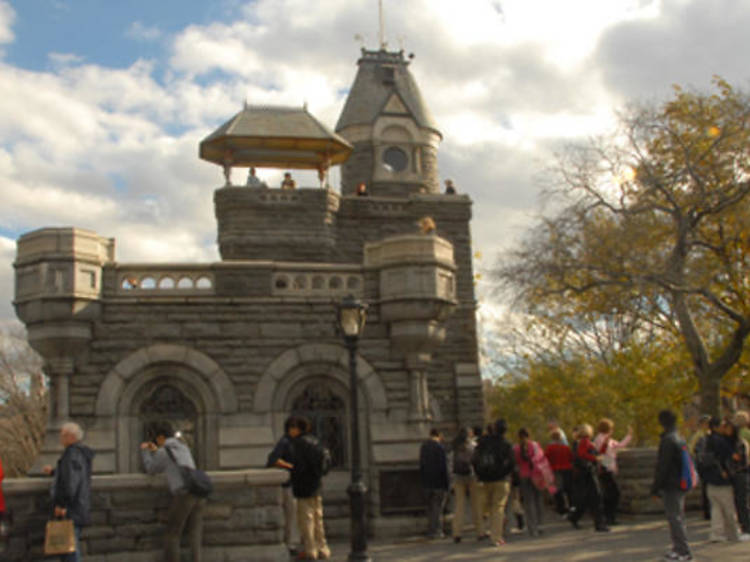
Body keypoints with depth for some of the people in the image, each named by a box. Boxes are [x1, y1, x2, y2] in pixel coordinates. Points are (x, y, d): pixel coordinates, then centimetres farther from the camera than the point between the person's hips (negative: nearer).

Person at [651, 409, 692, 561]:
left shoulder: (668, 440, -17)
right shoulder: (680, 439, 13)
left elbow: (662, 467, -19)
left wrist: (655, 488, -14)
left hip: (671, 486, -10)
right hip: (681, 484, 10)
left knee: (675, 518, -5)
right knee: (678, 518, 16)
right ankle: (678, 548, 24)